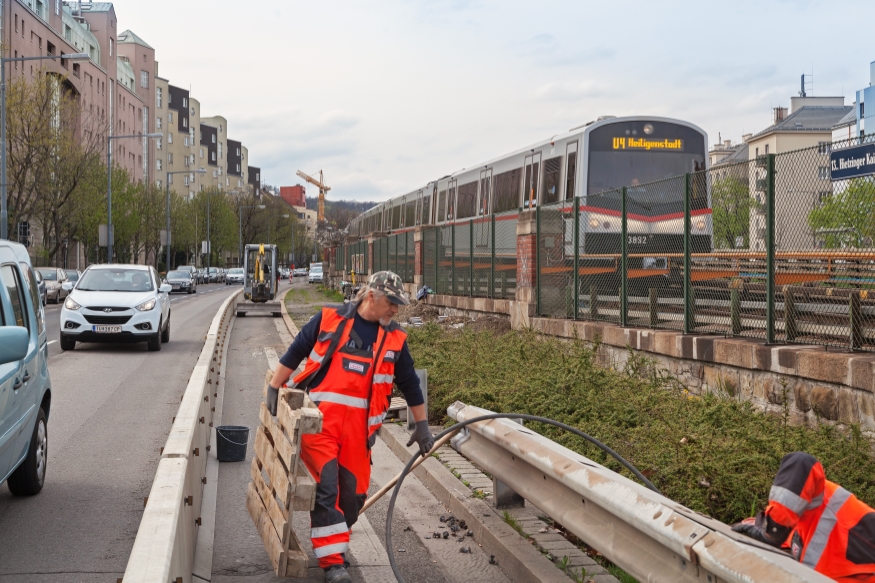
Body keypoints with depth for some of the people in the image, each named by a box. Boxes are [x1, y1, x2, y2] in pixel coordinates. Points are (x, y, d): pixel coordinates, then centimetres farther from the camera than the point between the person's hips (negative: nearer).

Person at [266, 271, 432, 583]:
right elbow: (294, 353, 7)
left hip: (358, 425, 3)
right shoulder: (329, 318, 0)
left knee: (354, 492, 7)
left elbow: (410, 383, 16)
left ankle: (334, 544, 31)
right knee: (326, 487, -9)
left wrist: (422, 425, 19)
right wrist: (274, 390, 6)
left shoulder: (394, 338, 7)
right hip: (319, 417, -3)